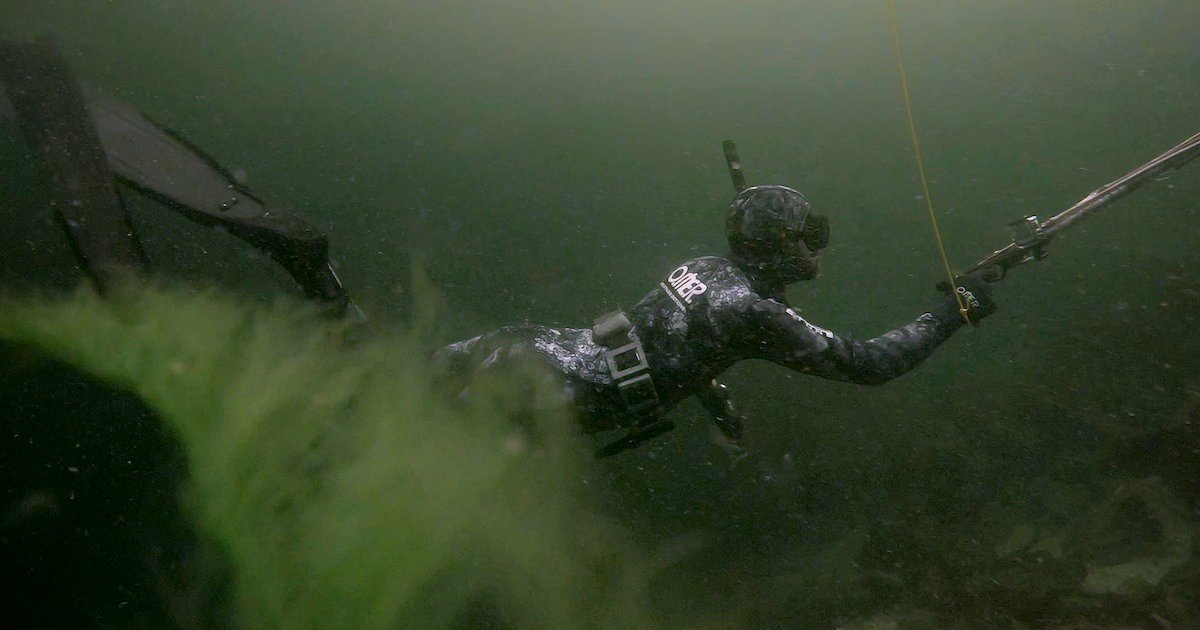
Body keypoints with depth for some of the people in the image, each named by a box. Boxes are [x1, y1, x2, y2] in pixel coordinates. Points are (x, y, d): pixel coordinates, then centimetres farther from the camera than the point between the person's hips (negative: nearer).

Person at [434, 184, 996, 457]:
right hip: (579, 392, -7)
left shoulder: (707, 268, 12)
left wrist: (714, 397, 38)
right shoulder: (759, 314, -14)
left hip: (567, 346, 7)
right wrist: (947, 315, -2)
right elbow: (866, 364, -11)